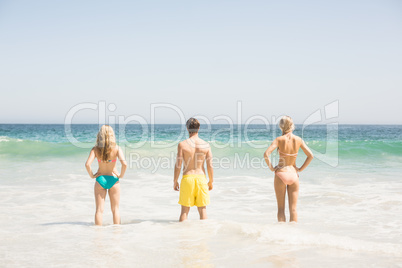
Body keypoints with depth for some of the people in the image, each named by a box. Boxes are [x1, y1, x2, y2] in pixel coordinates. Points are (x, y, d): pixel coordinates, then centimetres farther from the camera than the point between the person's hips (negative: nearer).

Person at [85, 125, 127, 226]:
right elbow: (124, 164, -24)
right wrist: (121, 175, -7)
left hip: (100, 179, 0)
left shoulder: (96, 149, -8)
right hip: (113, 179, 0)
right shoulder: (116, 149, -11)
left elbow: (87, 164, -20)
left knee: (99, 209, 8)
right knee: (115, 209, 14)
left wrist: (91, 175, -4)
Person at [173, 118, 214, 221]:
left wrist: (175, 181, 5)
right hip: (201, 178, 1)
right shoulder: (206, 145, -2)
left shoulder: (182, 144, -7)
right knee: (202, 209, 10)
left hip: (187, 178, -1)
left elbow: (178, 165, -6)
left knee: (184, 210, 7)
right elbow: (210, 165, -2)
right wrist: (211, 182, 11)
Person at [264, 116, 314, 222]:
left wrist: (271, 167, -6)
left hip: (281, 174, -2)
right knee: (293, 209, 8)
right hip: (293, 175, 2)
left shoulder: (279, 139, -9)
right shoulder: (298, 140, -1)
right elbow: (310, 156, 0)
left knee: (281, 209, 7)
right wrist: (300, 169, 7)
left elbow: (266, 154, -20)